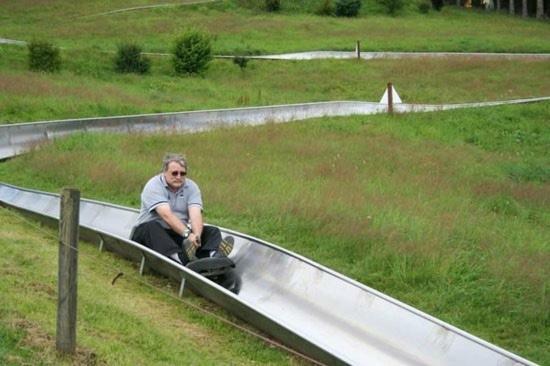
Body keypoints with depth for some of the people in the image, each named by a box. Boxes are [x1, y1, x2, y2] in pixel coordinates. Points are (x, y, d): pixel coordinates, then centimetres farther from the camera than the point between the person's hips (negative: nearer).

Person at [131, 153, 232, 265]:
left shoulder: (191, 187, 2)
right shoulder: (154, 186, -12)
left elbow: (195, 214, -14)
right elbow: (167, 215, -27)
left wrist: (197, 235, -36)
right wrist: (187, 234, -39)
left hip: (180, 233, 5)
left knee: (213, 231, -13)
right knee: (151, 227, -36)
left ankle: (214, 255, -50)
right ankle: (179, 258, -63)